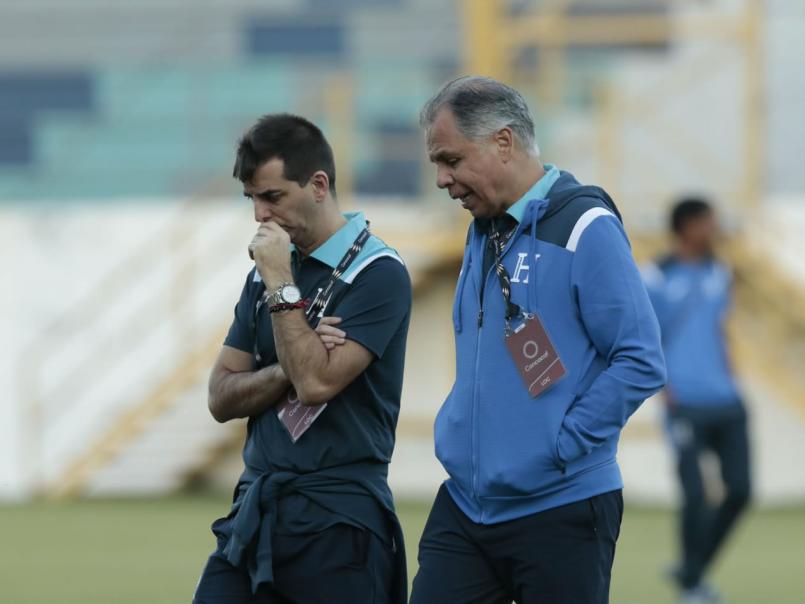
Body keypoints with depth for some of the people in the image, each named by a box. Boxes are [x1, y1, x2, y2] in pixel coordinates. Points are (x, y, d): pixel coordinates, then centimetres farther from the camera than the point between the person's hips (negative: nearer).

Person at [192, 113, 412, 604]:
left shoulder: (378, 274, -9)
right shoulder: (267, 270, 13)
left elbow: (316, 382, -20)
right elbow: (222, 398, 9)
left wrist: (281, 285, -14)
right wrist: (292, 367, -8)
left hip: (337, 521, -6)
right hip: (255, 509, 6)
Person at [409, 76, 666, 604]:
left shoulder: (584, 228, -11)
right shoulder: (484, 233, 14)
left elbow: (641, 363, -16)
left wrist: (560, 450, -16)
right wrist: (459, 435, 11)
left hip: (560, 513, -7)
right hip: (465, 502, 7)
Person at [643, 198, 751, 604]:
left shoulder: (718, 273, 14)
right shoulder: (657, 278, -6)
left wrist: (728, 377, 16)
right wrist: (665, 388, -11)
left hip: (726, 401, 6)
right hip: (686, 404, -6)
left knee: (740, 490, 1)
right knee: (695, 496, -10)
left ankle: (692, 568, 19)